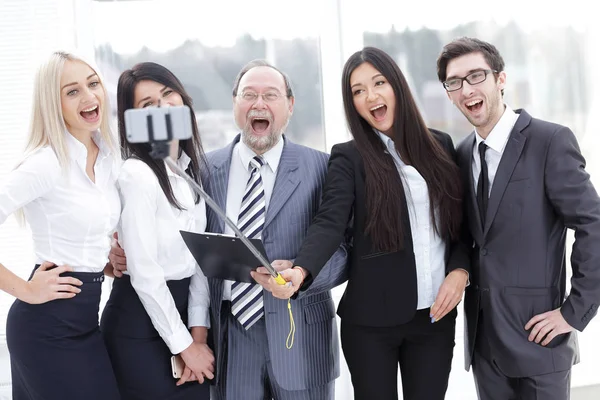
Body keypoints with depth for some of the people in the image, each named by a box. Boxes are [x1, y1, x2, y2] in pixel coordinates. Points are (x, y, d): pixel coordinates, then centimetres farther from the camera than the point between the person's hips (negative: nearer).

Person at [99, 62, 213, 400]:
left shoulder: (193, 166, 4)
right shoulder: (137, 175, -18)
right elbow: (145, 274, -18)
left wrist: (199, 331, 0)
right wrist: (184, 344, -11)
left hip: (180, 307, 7)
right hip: (139, 324, -7)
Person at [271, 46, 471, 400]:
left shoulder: (440, 145, 6)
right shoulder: (349, 157, -4)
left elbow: (462, 221, 11)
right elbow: (330, 223, -17)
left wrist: (460, 269, -6)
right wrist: (300, 270, -35)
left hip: (436, 315, 3)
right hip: (371, 319, -2)